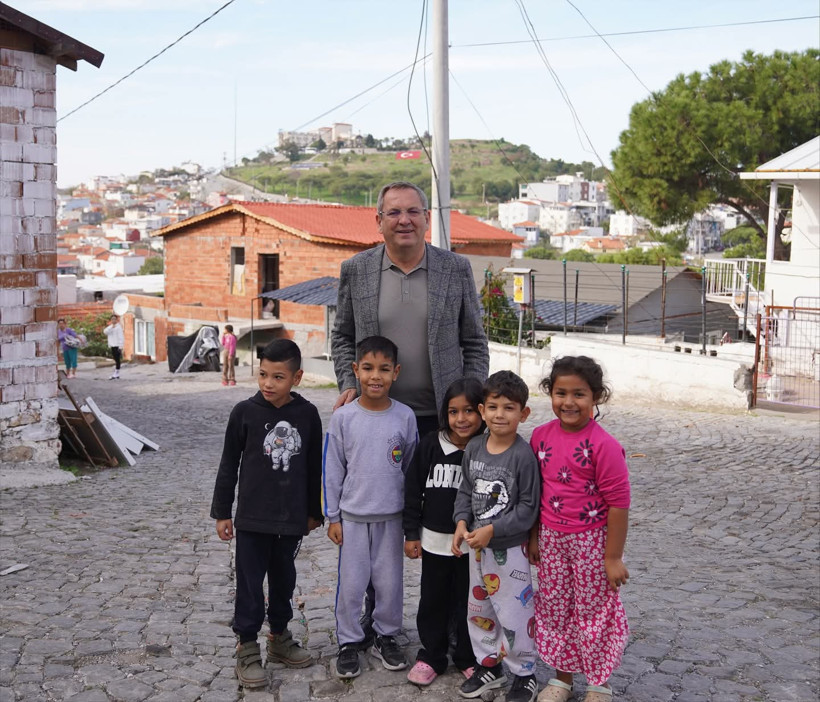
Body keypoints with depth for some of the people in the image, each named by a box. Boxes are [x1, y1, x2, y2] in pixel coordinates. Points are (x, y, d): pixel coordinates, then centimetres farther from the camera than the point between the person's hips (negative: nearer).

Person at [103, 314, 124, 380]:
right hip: (112, 346, 7)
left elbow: (121, 337, -12)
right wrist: (111, 326, -13)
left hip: (117, 346, -7)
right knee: (115, 360, 11)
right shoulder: (110, 327, 16)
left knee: (117, 360, -6)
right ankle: (115, 374, 15)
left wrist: (120, 347, -18)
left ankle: (116, 374, -5)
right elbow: (105, 332, -3)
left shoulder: (118, 326, -6)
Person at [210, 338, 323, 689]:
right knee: (250, 585, 3)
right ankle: (247, 650, 14)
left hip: (292, 517, 3)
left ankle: (280, 638, 34)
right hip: (252, 517, -2)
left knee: (284, 580, 17)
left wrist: (314, 511, 12)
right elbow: (228, 465, -2)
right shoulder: (245, 412, -9)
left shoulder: (308, 414, -3)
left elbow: (314, 467, 7)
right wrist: (221, 512, -1)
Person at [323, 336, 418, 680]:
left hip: (391, 516, 1)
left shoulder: (405, 417, -5)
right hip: (352, 516, -1)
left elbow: (412, 468, 5)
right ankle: (349, 642, 22)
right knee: (350, 583, 6)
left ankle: (386, 636, 29)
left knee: (390, 582, 11)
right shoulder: (343, 417, -7)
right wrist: (332, 516, -1)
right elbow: (332, 469, -1)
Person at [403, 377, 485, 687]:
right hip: (434, 540, 1)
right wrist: (411, 533, -1)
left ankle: (468, 658, 29)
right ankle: (431, 656, 29)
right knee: (432, 601, 13)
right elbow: (413, 490, -1)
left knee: (469, 602, 12)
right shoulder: (430, 446, -7)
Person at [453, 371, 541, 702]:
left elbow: (528, 507, -17)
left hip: (510, 548, -6)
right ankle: (488, 665, 36)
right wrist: (462, 522, -8)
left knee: (513, 613, 1)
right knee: (479, 608, 18)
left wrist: (492, 530, -21)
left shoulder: (523, 455, -18)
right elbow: (465, 491, 8)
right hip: (477, 547, 6)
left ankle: (524, 674, 20)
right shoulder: (473, 448, 0)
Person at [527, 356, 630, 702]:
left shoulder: (603, 445, -19)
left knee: (593, 611, 9)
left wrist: (613, 557, -13)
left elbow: (618, 502, -16)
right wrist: (534, 537, 10)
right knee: (554, 608, 15)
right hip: (551, 539, 5)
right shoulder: (541, 435, -2)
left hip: (591, 541, -5)